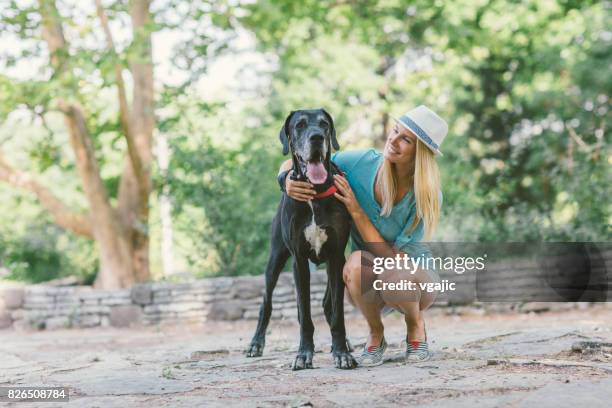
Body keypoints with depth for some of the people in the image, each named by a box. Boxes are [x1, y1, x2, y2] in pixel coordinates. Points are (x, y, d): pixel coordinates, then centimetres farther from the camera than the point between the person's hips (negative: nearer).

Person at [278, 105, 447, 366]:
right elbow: (292, 163, -9)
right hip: (367, 285, 2)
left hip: (412, 278, -1)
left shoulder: (429, 196, -25)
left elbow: (394, 259, -29)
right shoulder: (361, 163, -19)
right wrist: (288, 182, -33)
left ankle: (416, 326, -2)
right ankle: (376, 333, -6)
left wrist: (356, 211, -33)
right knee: (356, 263, -35)